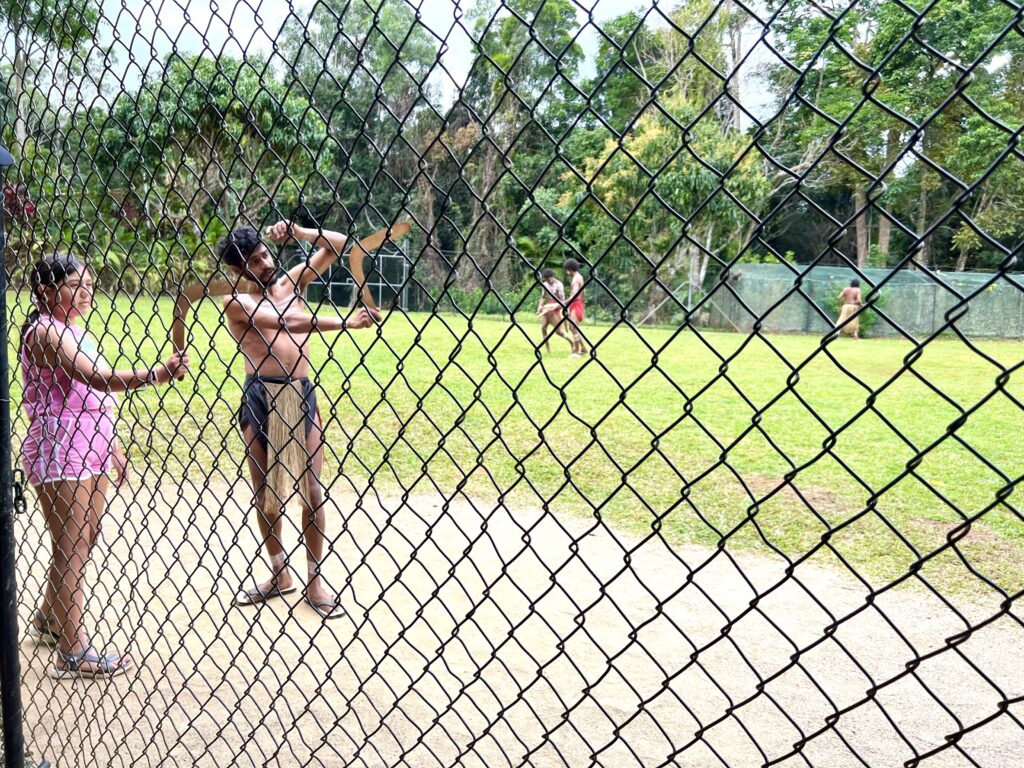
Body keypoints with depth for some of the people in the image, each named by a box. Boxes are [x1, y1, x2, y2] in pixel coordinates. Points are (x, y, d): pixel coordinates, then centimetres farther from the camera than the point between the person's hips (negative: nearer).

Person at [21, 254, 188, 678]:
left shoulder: (75, 331, 14)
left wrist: (113, 447, 20)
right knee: (72, 549, -2)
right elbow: (96, 378, -30)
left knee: (84, 540, 19)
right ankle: (74, 653, 8)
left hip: (91, 448, 9)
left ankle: (49, 618, 39)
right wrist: (155, 374, -43)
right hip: (60, 449, -9)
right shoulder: (46, 332, -15)